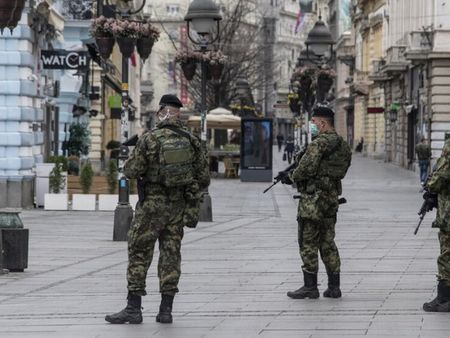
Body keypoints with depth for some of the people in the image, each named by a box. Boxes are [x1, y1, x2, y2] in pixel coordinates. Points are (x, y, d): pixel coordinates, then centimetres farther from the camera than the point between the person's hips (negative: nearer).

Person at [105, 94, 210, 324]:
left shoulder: (150, 139, -12)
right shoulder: (191, 141, 1)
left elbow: (131, 172, -7)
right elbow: (204, 178, 4)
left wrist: (134, 156, 12)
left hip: (153, 204, -4)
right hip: (178, 206, 4)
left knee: (139, 253, 3)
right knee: (171, 254, 10)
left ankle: (133, 309, 1)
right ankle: (166, 310, 8)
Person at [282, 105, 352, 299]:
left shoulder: (319, 143, -15)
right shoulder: (342, 145, 13)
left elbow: (306, 168, -22)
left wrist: (291, 177, -2)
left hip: (313, 200, -9)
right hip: (332, 198, 9)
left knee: (308, 243, -2)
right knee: (328, 243, 13)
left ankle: (310, 287, -1)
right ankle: (334, 287, 12)